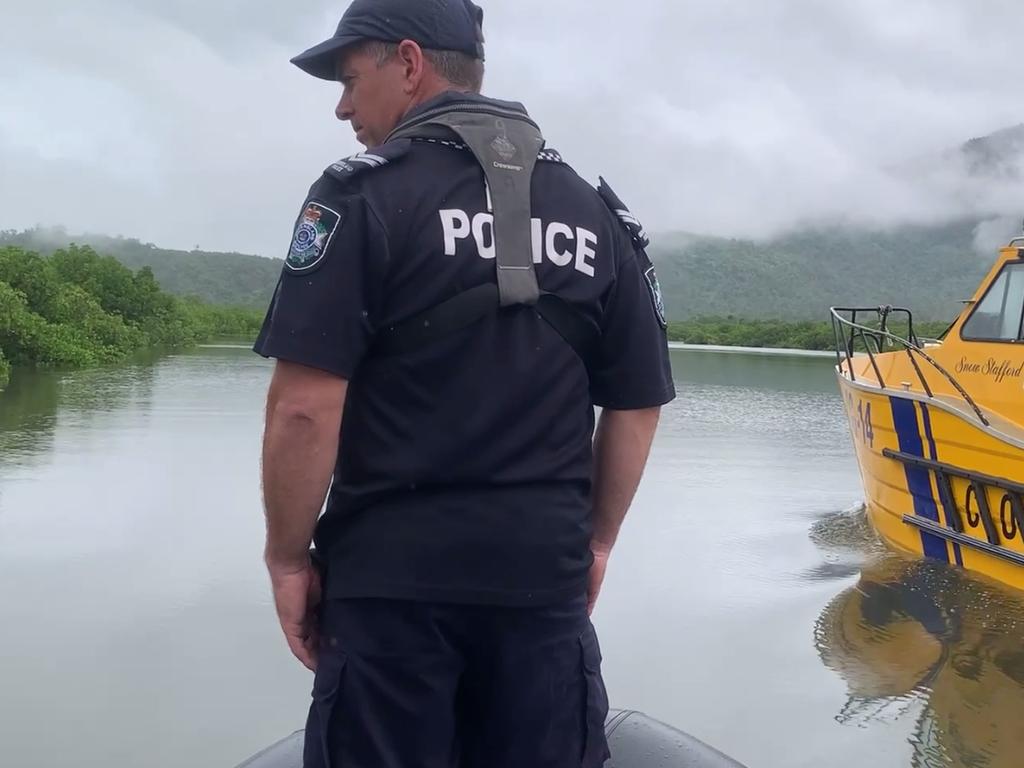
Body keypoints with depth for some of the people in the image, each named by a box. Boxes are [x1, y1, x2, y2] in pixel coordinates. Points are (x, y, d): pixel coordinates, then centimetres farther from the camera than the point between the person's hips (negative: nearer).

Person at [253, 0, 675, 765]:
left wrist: (289, 557, -4)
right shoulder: (597, 215, 8)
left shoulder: (364, 194, -8)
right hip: (544, 574, 4)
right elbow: (638, 405, 9)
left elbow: (305, 407, -15)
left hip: (393, 574, -4)